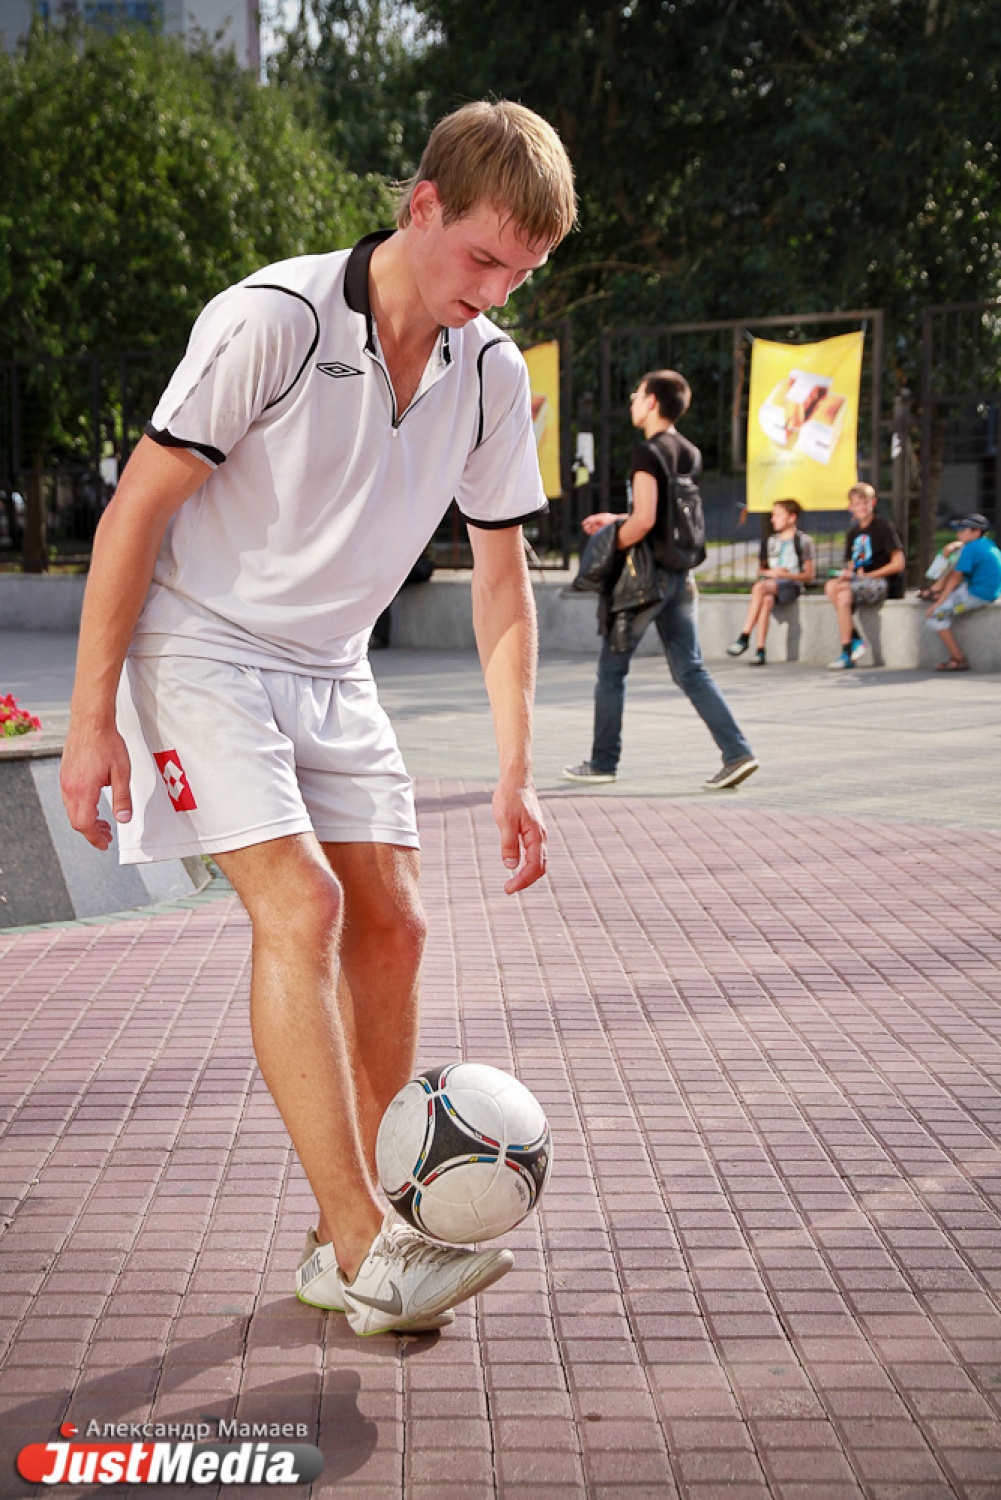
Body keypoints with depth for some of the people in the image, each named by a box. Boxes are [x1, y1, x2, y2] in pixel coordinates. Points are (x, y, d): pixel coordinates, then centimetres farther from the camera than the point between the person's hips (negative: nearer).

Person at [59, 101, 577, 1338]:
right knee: (301, 908, -20)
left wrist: (514, 772, 2)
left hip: (332, 676, 6)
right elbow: (136, 509, -15)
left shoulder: (493, 374, -1)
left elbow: (499, 577, 7)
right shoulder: (271, 319, -18)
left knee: (390, 929, -1)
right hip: (200, 648, -6)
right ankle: (367, 1251, -15)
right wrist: (92, 719, -16)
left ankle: (340, 1241, 13)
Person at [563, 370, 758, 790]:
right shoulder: (691, 453, 12)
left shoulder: (648, 452, -14)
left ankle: (602, 762, 14)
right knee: (690, 670, 6)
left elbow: (645, 521, -23)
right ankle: (737, 752, -6)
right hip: (681, 574, 7)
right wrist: (616, 520, 22)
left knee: (612, 669, 6)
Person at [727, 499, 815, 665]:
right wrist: (770, 572, 1)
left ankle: (744, 637, -35)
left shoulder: (803, 541, 5)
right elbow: (760, 569, 24)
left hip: (792, 585, -4)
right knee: (766, 600, -34)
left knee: (760, 586, -34)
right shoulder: (769, 540, 22)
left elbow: (809, 575, 2)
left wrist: (786, 574, -13)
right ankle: (760, 650, -41)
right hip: (770, 584, 4)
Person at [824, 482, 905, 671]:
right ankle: (856, 640, -19)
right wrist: (846, 572, -5)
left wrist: (868, 575, -12)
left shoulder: (883, 527, -5)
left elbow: (899, 563, -10)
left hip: (883, 583, -7)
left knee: (843, 590, -29)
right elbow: (851, 564, 21)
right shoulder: (853, 532, 16)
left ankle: (846, 655, -27)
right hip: (860, 580, 7)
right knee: (830, 585, -19)